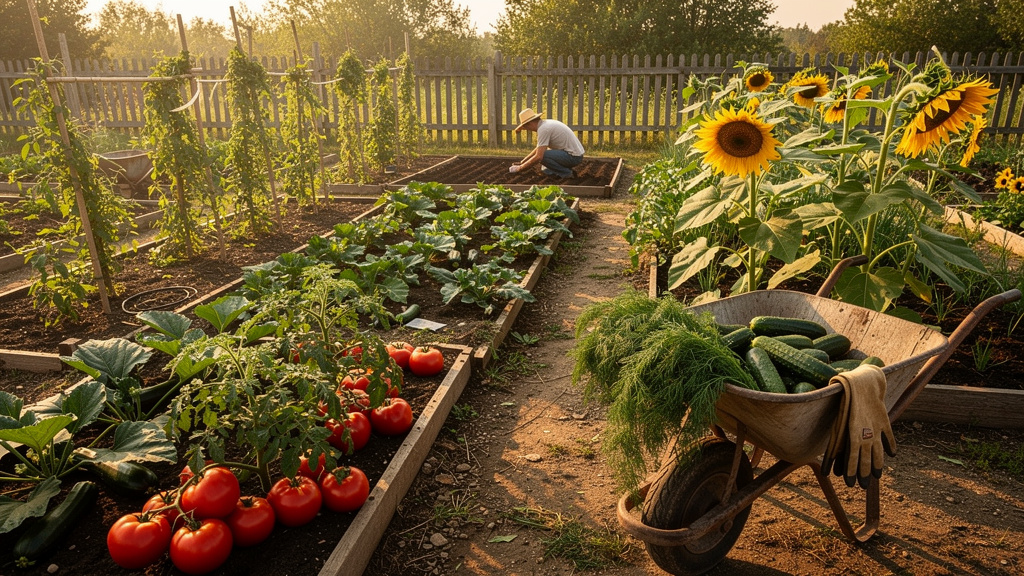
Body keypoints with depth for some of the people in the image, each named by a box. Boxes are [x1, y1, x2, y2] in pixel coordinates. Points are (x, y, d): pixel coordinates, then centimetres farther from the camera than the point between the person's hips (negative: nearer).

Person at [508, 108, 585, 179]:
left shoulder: (543, 129, -18)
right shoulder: (546, 123, 12)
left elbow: (538, 157, -22)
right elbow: (538, 149, 23)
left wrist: (520, 168, -12)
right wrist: (521, 162, 21)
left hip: (573, 156, -10)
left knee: (542, 156, -19)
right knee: (546, 170, 16)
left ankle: (567, 173, -9)